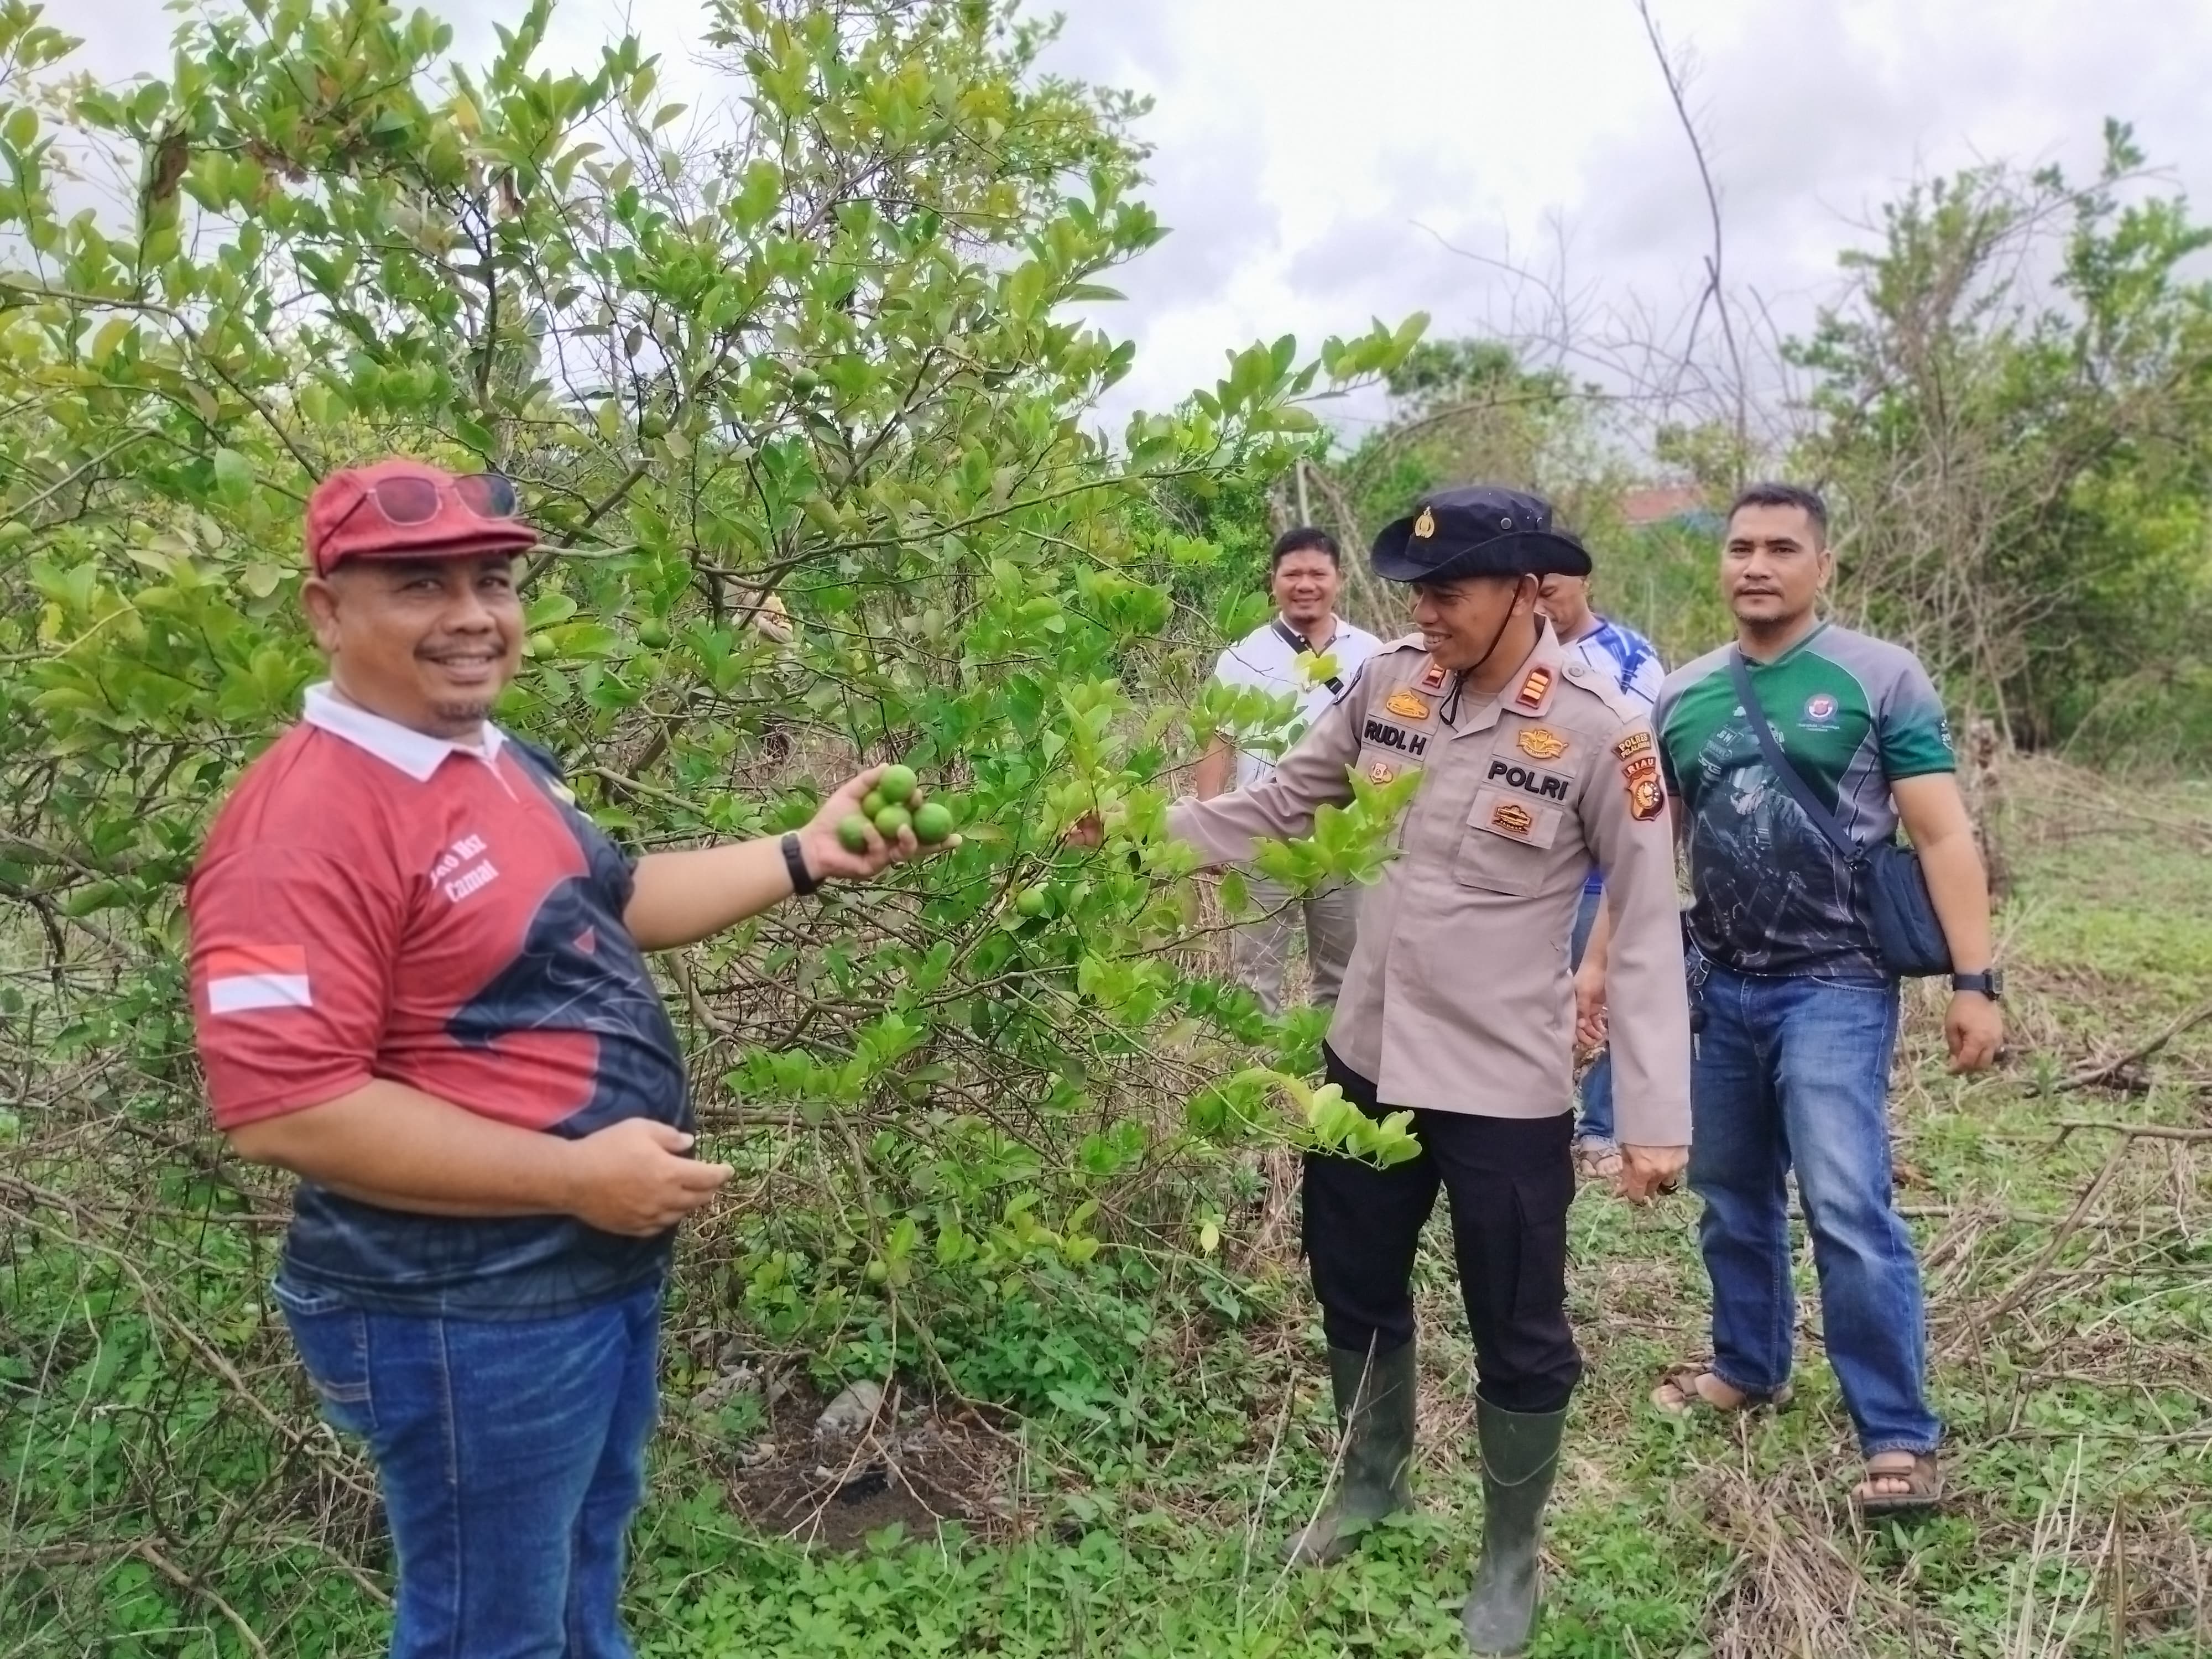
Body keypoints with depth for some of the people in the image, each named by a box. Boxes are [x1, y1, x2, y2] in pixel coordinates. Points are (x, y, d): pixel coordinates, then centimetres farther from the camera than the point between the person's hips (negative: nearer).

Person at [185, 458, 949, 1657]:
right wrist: (576, 1175, -27)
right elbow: (281, 1108, -29)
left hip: (604, 1270, 9)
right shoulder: (306, 820, -25)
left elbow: (611, 900, 19)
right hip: (463, 1313, -9)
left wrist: (808, 856, 9)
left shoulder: (501, 765, 6)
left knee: (585, 1560, 29)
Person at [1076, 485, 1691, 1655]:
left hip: (1506, 1087, -5)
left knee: (1517, 1336, 11)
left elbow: (1648, 929, -13)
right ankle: (1371, 1480, 50)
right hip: (1367, 1058, 5)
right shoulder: (1388, 683, -3)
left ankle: (1510, 1555, 37)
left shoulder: (1602, 731, -16)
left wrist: (1656, 1115, -16)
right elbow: (1282, 807, 6)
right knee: (1354, 1287, 23)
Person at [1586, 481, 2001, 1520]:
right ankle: (1748, 1367, 35)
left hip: (1834, 986, -5)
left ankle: (1900, 1439, 2)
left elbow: (1943, 836, -7)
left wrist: (1974, 980, -14)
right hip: (1716, 985, 5)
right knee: (1731, 1196, 16)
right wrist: (1599, 964, 11)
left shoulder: (1882, 678, -5)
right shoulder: (1681, 697, 7)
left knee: (1848, 1208, -10)